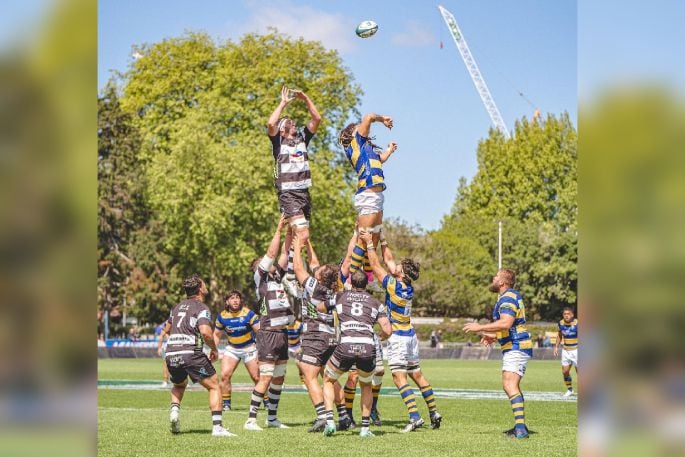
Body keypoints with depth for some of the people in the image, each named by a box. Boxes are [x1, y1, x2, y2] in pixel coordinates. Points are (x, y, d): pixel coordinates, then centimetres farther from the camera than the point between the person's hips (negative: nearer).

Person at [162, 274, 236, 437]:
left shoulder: (178, 307, 19)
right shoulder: (201, 308, -3)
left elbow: (167, 329, 30)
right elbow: (205, 332, -18)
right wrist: (214, 350, -3)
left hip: (171, 354, 7)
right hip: (191, 353, -7)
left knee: (179, 385, 33)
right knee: (214, 387, 3)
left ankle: (175, 410, 6)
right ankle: (217, 427, -8)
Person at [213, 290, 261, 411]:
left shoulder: (248, 314, -15)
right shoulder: (222, 316, -6)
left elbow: (259, 331, -14)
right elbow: (217, 335, 8)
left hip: (249, 347, -2)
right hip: (231, 348, 2)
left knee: (257, 377, -4)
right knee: (225, 375, -13)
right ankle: (226, 404, 0)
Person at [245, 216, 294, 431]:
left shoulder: (276, 277, 17)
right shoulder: (260, 277, -1)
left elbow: (284, 252, 15)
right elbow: (271, 253, -8)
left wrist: (291, 229, 8)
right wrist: (279, 229, -4)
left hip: (282, 333, 8)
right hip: (268, 334, -8)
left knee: (278, 379, 11)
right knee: (265, 379, -10)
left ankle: (272, 418, 17)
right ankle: (251, 420, -8)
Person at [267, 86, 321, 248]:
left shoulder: (302, 138, 17)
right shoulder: (278, 141, 3)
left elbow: (317, 118, 11)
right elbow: (270, 124, -16)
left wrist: (306, 99, 3)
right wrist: (283, 103, -8)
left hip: (304, 193, 6)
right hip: (288, 194, -6)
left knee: (295, 234, 8)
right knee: (302, 234, -20)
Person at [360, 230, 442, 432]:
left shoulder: (394, 286, -16)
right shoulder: (408, 287, 5)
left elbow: (375, 265, -10)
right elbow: (389, 261, 18)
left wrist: (370, 243, -2)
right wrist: (383, 243, 23)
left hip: (397, 337, -8)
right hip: (410, 335, 8)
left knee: (399, 377, -10)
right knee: (417, 375, 14)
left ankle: (415, 417, -20)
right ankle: (434, 413, 16)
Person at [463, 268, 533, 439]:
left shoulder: (508, 298, -16)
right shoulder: (512, 296, 18)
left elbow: (505, 323, -31)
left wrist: (480, 327, -25)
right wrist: (494, 336, 24)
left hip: (516, 347, -11)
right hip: (516, 347, 11)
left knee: (509, 385, -20)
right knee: (513, 386, 20)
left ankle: (520, 428, -30)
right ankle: (520, 426, 27)